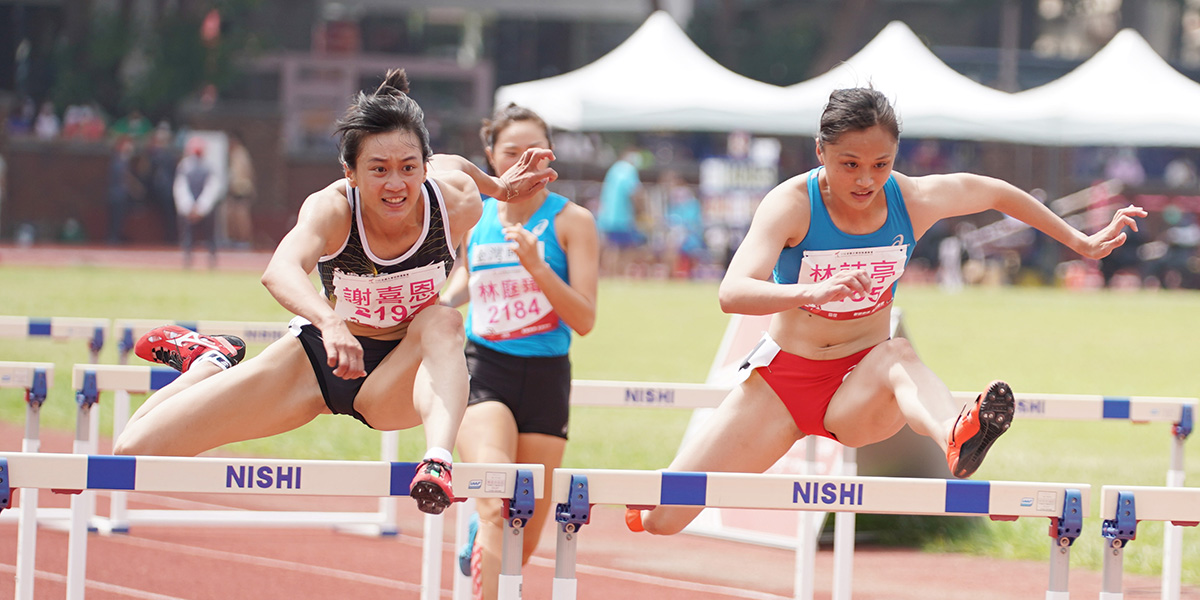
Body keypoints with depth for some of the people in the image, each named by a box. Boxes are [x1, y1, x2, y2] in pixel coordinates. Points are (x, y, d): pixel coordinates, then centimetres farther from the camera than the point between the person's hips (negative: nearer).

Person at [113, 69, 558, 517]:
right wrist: (329, 322, -71)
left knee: (443, 323, -35)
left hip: (397, 381, 0)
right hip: (316, 363, 0)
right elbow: (280, 271, -54)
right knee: (135, 450, -8)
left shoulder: (456, 206, -22)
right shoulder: (333, 209, -29)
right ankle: (209, 362, 22)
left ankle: (439, 458, -53)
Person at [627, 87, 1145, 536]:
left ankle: (957, 440, -69)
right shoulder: (793, 204, -20)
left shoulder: (913, 201, -11)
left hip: (859, 389, 1)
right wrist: (813, 291, -51)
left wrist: (1080, 243, 17)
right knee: (659, 520, -3)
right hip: (782, 375, -1)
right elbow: (732, 293, -34)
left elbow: (995, 192, 11)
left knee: (899, 357, -37)